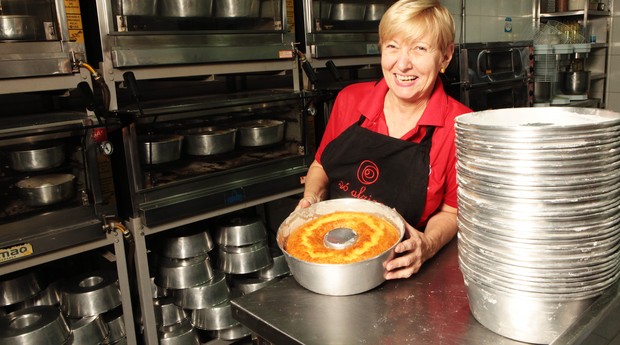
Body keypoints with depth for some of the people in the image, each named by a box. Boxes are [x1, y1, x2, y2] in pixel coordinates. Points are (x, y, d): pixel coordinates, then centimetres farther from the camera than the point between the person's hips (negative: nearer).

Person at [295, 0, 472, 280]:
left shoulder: (459, 126, -10)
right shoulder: (350, 99, -1)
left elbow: (450, 211, 1)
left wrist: (429, 244, -18)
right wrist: (312, 198, -6)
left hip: (398, 273, -2)